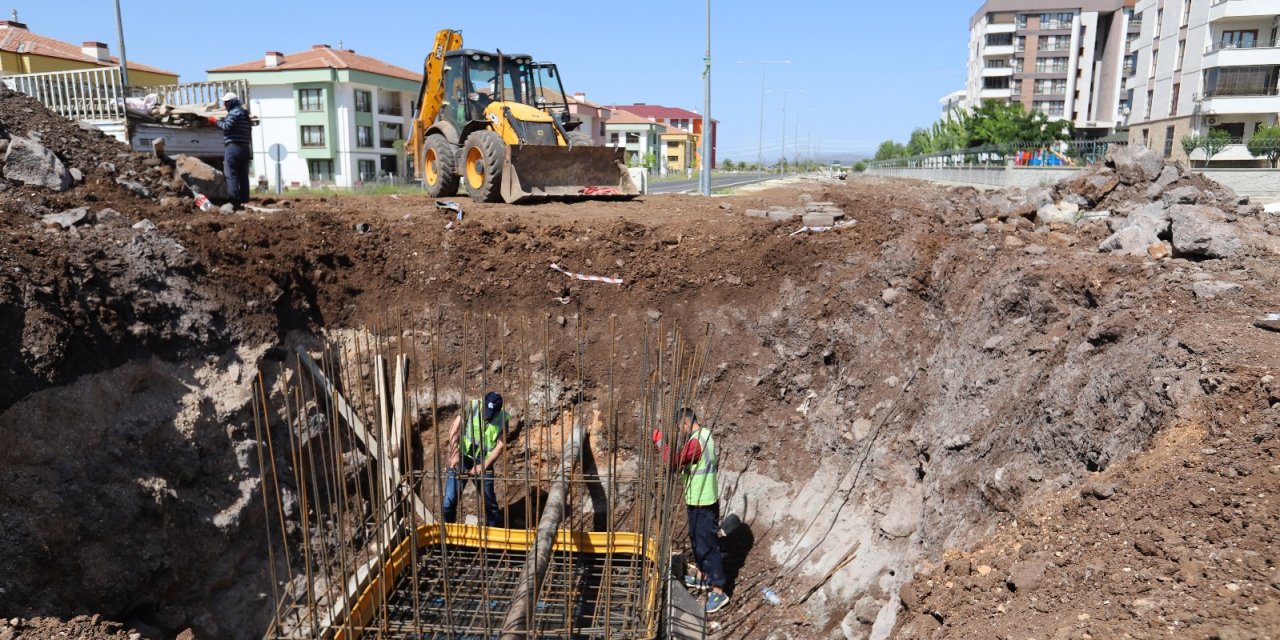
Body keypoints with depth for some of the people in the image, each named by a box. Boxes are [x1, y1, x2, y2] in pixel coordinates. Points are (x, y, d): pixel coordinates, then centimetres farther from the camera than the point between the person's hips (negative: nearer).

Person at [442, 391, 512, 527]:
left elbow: (501, 445, -9)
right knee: (450, 500, -5)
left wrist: (483, 465, -17)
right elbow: (454, 430, -14)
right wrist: (455, 454, -25)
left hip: (484, 462, 1)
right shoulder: (472, 407, -13)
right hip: (462, 457, -1)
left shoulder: (503, 419, -10)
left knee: (489, 500, 9)